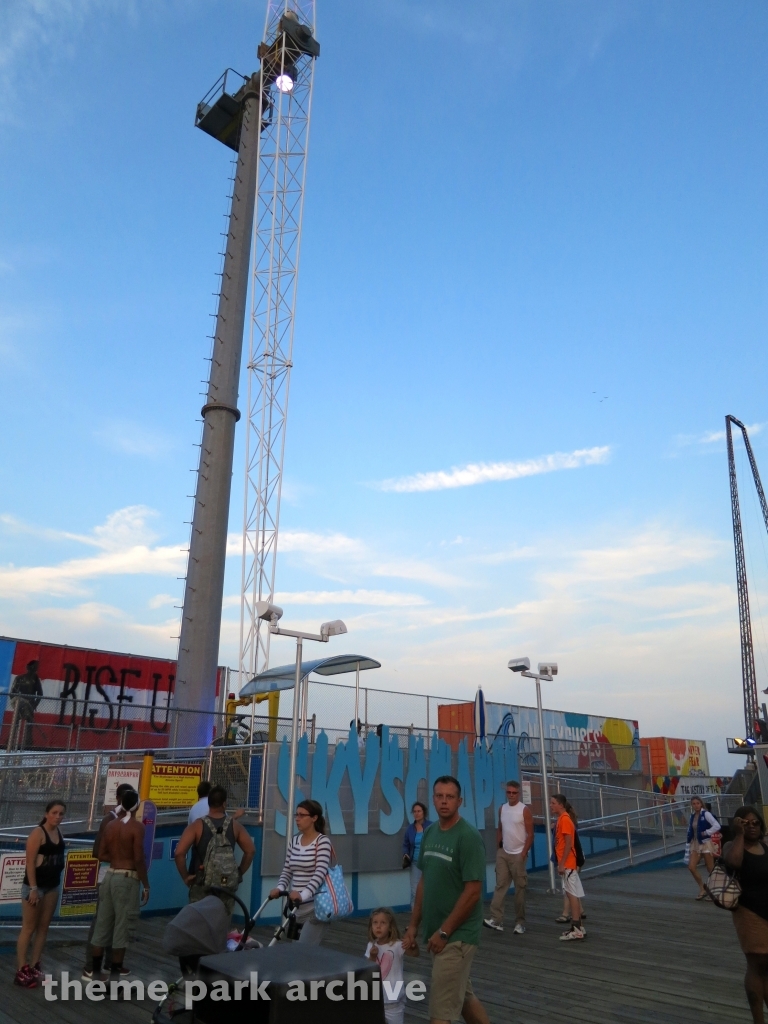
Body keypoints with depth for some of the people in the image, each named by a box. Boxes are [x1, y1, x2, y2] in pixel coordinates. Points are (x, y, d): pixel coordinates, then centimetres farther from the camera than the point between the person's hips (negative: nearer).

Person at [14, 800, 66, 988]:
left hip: (52, 886, 7)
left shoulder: (59, 833, 5)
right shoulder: (38, 832, -15)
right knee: (28, 928, 0)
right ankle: (21, 971, 7)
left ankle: (34, 966, 20)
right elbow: (30, 862, -17)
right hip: (35, 885, -7)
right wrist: (33, 888, -20)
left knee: (43, 927, 11)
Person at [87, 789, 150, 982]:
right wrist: (146, 886, -10)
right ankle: (115, 974, 8)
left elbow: (102, 854, 9)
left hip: (110, 875, 7)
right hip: (127, 879, -7)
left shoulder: (111, 825, 6)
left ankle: (95, 970, 20)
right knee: (121, 926, 1)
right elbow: (139, 859, -17)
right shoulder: (137, 827, -14)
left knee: (103, 923, 13)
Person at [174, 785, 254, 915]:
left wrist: (185, 876, -6)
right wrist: (239, 873, 10)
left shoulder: (197, 825, -9)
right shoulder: (234, 825, -1)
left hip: (202, 885, -2)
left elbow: (179, 853, -18)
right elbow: (250, 850, 1)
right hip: (227, 885, 2)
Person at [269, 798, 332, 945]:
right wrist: (280, 888, -11)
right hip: (296, 906, 7)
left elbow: (320, 873, -22)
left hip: (315, 907, -7)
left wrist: (303, 895, -36)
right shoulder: (294, 841, 10)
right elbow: (287, 870, 10)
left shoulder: (322, 841, -11)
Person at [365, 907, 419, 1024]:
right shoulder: (371, 946, -2)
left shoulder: (397, 945, -17)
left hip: (393, 1000, -4)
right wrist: (372, 956, -19)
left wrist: (413, 944, -52)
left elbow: (415, 953, -30)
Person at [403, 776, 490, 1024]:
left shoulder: (468, 836, -17)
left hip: (457, 934, -8)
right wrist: (413, 925, 9)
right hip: (438, 932, 8)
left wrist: (444, 931, -16)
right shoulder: (430, 833, 6)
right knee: (463, 996, 21)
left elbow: (473, 892, -19)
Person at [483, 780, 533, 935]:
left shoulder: (524, 810, -9)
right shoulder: (502, 809, 7)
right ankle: (496, 919, -4)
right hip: (503, 854, 5)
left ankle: (520, 923, 11)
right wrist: (498, 847, 10)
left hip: (518, 855, -5)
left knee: (520, 889, 2)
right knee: (500, 886, -2)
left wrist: (523, 854, -14)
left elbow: (530, 835, -10)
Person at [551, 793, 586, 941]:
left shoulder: (565, 819, -16)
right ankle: (578, 927, 20)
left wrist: (562, 864, -21)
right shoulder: (562, 819, 13)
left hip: (567, 863, -10)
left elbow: (568, 844, -21)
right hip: (567, 863, 10)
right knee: (572, 894, 13)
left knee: (572, 895, -6)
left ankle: (577, 930, -3)